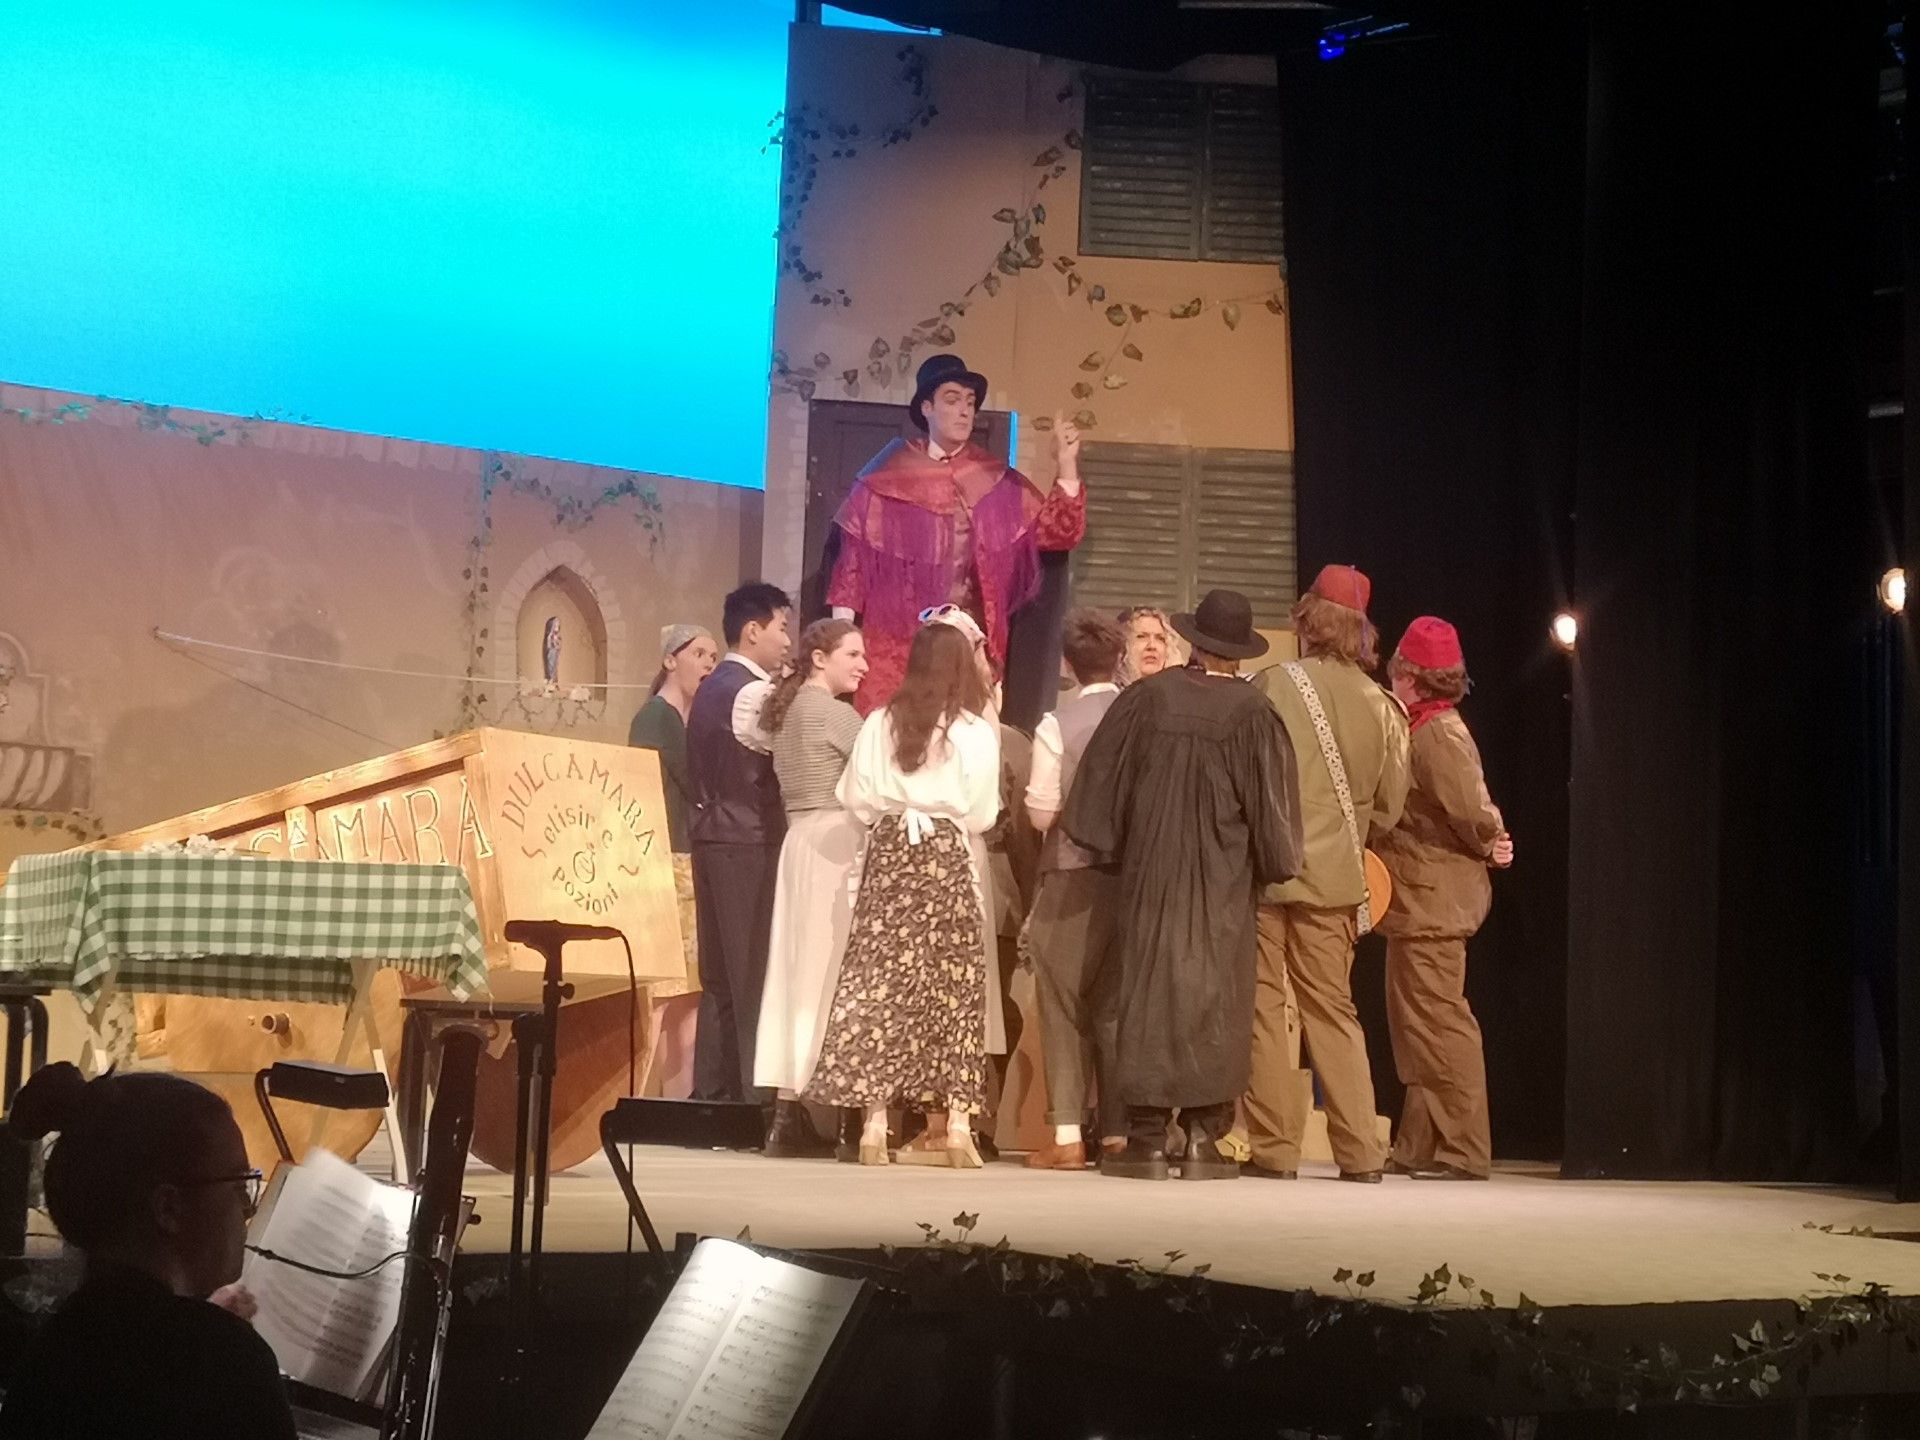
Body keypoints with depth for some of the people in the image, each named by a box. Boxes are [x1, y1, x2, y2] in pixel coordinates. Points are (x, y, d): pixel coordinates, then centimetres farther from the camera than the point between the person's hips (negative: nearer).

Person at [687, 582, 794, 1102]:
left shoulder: (711, 688, 15)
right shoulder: (752, 693, -13)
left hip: (713, 839, 9)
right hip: (749, 844, -9)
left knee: (720, 975, 11)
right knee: (753, 974, -5)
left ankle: (710, 1093, 14)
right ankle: (754, 1096, -4)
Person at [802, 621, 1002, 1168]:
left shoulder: (880, 723, 2)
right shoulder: (975, 731, -4)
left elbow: (854, 798, 3)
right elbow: (982, 814, -3)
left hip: (888, 858, 2)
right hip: (948, 861, -2)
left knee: (881, 980, 2)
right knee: (952, 986, 2)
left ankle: (875, 1121, 0)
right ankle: (956, 1120, -2)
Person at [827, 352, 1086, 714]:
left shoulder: (998, 483, 8)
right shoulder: (887, 477, 2)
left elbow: (1057, 532, 1)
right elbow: (854, 556, 4)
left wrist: (1067, 465, -11)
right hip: (894, 642, -1)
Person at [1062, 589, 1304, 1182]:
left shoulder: (1146, 698, -5)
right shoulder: (1252, 713, -9)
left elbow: (1101, 783, -1)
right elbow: (1272, 810, -6)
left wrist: (1110, 846, 12)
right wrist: (1269, 864, 9)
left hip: (1151, 875, 1)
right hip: (1224, 887, -1)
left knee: (1149, 992, 6)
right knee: (1215, 1000, 5)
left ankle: (1147, 1138, 5)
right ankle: (1205, 1138, 2)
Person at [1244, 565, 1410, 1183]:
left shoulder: (1274, 684, -9)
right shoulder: (1382, 706, 1)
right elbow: (1388, 807, 8)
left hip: (1267, 870, -3)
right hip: (1335, 877, 3)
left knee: (1267, 1007, 4)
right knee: (1333, 1007, 12)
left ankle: (1273, 1147, 4)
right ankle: (1360, 1150, 10)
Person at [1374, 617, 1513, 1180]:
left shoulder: (1439, 734, -16)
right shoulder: (1424, 730, 17)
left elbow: (1469, 808, -24)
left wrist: (1490, 845, -6)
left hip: (1433, 900, -11)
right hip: (1422, 899, 11)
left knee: (1438, 1019, -8)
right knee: (1418, 1021, 14)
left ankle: (1463, 1150, -5)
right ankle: (1420, 1145, 21)